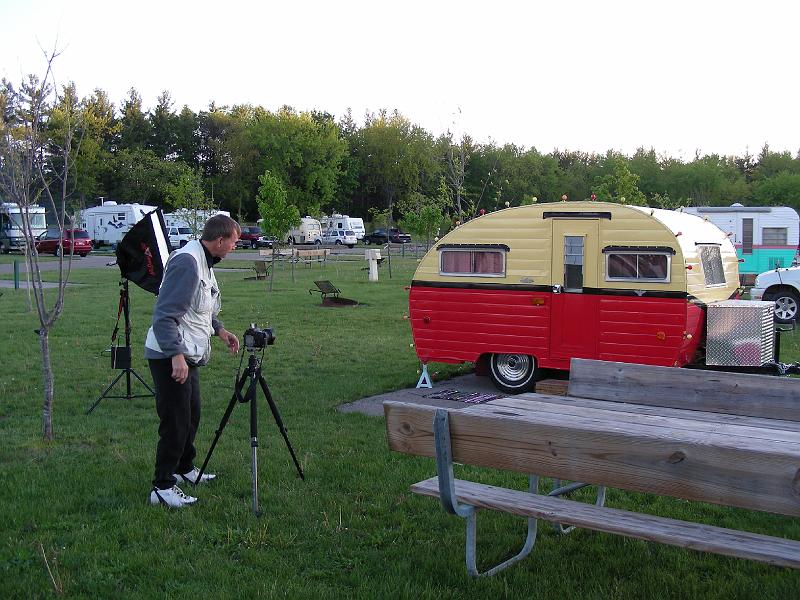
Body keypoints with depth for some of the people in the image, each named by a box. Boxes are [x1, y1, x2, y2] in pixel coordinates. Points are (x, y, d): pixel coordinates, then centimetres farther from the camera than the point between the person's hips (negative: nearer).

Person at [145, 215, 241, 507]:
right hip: (171, 356, -10)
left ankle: (184, 468, 37)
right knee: (176, 422, -6)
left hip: (188, 355, 10)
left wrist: (220, 330, 16)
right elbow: (165, 315, -26)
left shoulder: (204, 262, 12)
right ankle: (162, 487, 3)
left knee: (191, 416, 21)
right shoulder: (186, 262, -21)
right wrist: (176, 356, -30)